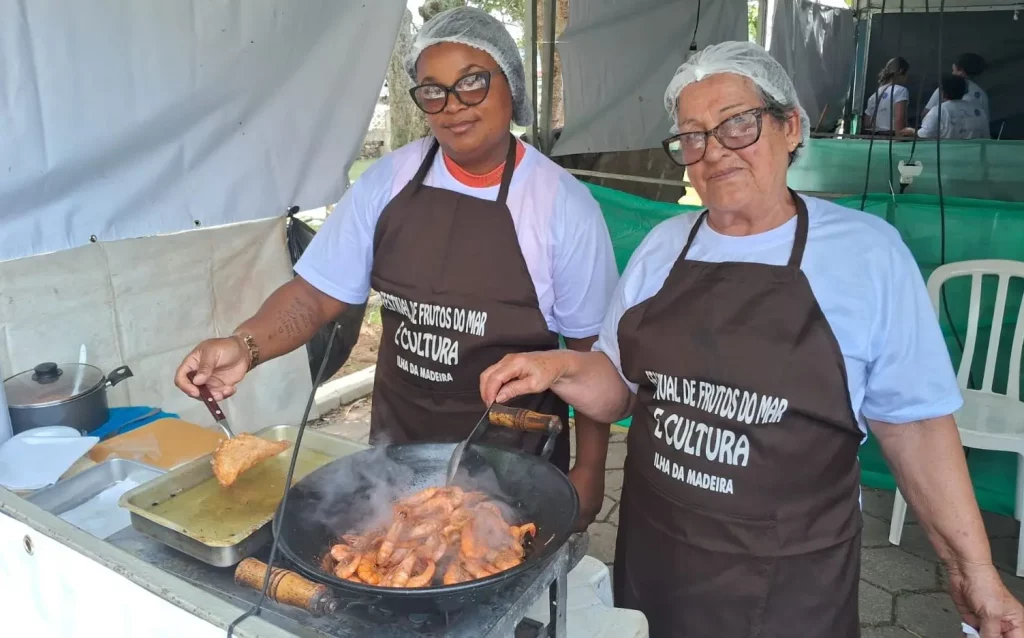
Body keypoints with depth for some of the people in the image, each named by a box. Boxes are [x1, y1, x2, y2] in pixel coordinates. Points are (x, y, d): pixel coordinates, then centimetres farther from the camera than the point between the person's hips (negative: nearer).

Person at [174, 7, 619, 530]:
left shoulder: (563, 204, -13)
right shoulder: (388, 182, -5)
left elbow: (592, 348, -8)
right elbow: (316, 292, -4)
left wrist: (588, 469, -6)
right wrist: (246, 345, -22)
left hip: (514, 462, -2)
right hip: (398, 444, 3)